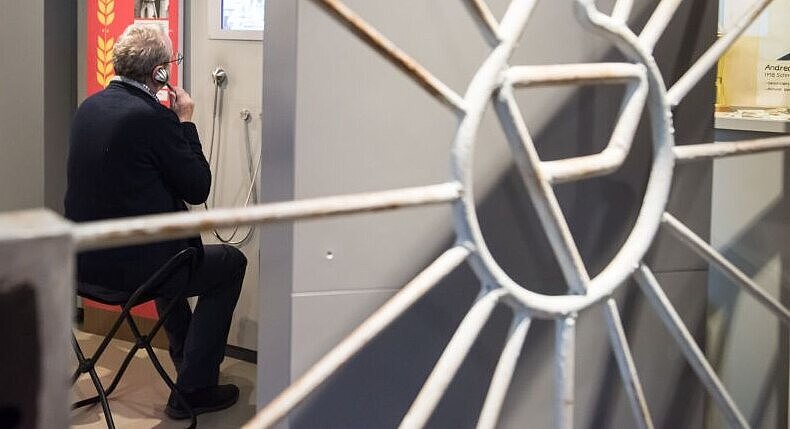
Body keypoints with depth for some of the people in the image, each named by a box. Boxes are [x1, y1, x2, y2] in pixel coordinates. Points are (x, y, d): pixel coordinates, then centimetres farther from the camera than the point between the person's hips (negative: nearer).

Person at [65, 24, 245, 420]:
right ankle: (193, 388, 13)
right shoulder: (153, 117, -21)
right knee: (231, 263, 15)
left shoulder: (90, 106, 5)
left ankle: (185, 355, 52)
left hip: (85, 260, 9)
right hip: (131, 266, -8)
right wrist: (185, 121, -3)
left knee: (171, 250, 37)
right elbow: (198, 189, -11)